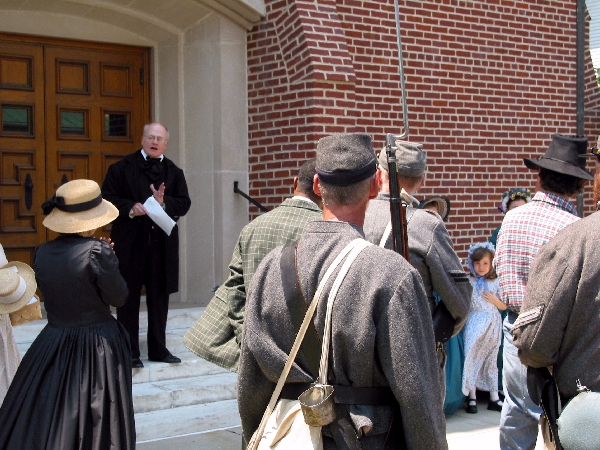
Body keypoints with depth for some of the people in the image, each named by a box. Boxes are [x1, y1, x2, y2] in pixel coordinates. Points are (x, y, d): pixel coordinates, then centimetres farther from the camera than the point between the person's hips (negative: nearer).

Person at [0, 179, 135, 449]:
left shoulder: (43, 253, -1)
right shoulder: (97, 251, -18)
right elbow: (118, 298, -11)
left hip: (52, 343, 5)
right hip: (97, 346, -5)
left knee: (43, 421, 14)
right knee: (95, 423, 8)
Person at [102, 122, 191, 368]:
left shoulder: (174, 172, 11)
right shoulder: (122, 167, 3)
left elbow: (184, 204, 3)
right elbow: (108, 198, -2)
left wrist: (164, 202, -15)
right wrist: (130, 208, -19)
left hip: (163, 243, 3)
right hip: (129, 242, -3)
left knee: (160, 296, 9)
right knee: (128, 297, 3)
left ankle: (158, 348, 20)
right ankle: (129, 351, 11)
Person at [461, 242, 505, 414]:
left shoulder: (495, 283, 4)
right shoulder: (468, 282, -1)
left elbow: (504, 306, 7)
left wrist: (494, 300, -10)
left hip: (493, 324, 2)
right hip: (474, 324, -2)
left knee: (491, 361, 10)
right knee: (472, 359, -1)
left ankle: (494, 398, 17)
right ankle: (472, 398, 6)